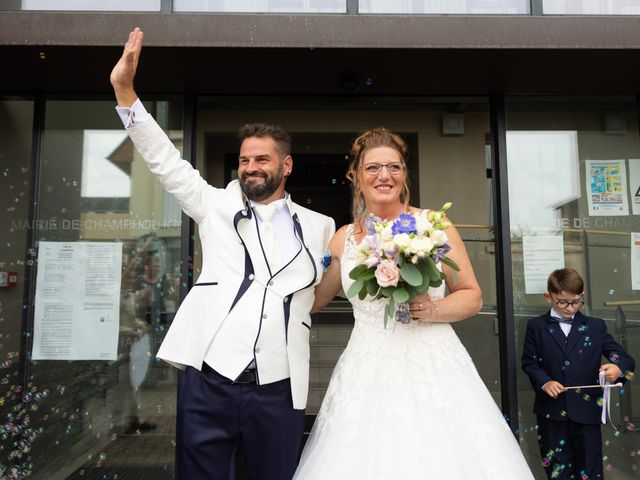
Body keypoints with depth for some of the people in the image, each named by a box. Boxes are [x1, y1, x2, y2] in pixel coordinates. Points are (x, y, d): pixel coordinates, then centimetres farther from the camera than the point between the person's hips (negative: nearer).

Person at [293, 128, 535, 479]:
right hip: (368, 376, 2)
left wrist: (432, 310, -14)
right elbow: (313, 299, 18)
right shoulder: (343, 239, 6)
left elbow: (472, 297, 4)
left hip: (435, 369, -1)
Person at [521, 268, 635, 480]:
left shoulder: (596, 327, 3)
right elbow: (529, 362, 2)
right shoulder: (536, 326, 0)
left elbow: (625, 359, -1)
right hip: (552, 412, 0)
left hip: (586, 411, 1)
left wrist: (618, 368, -23)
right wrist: (544, 382, -15)